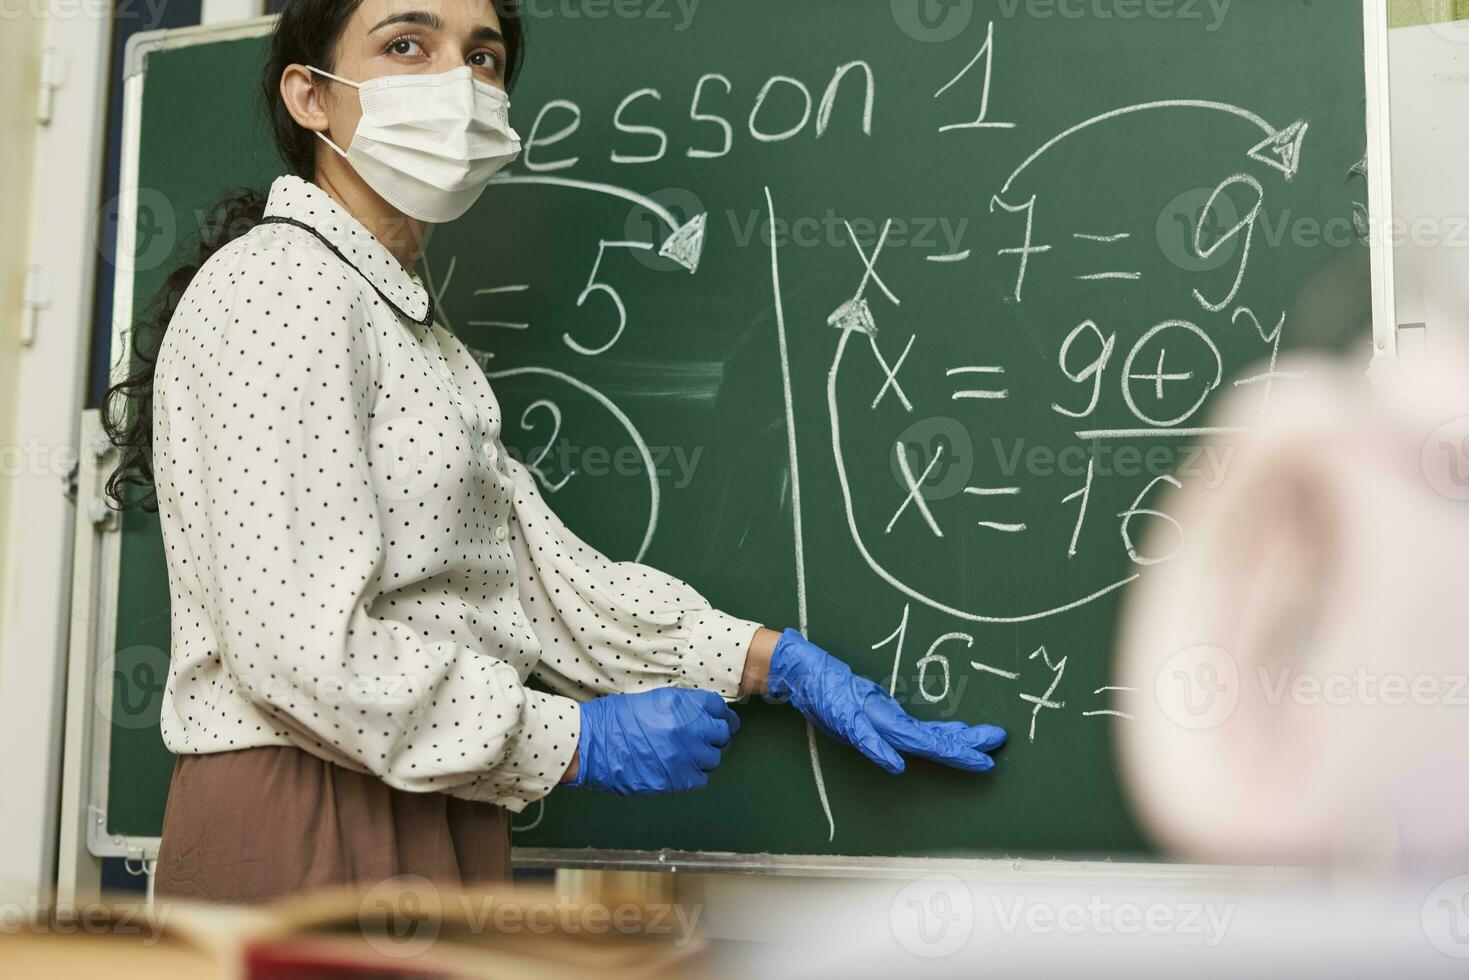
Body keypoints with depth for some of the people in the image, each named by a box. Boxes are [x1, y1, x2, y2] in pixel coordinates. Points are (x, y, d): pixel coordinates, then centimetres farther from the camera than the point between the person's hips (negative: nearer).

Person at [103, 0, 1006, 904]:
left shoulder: (410, 324, 17)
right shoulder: (282, 281, -13)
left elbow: (538, 569, 9)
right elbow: (297, 641, -22)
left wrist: (782, 662, 2)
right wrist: (579, 743, -15)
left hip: (429, 830, 9)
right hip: (306, 830, -9)